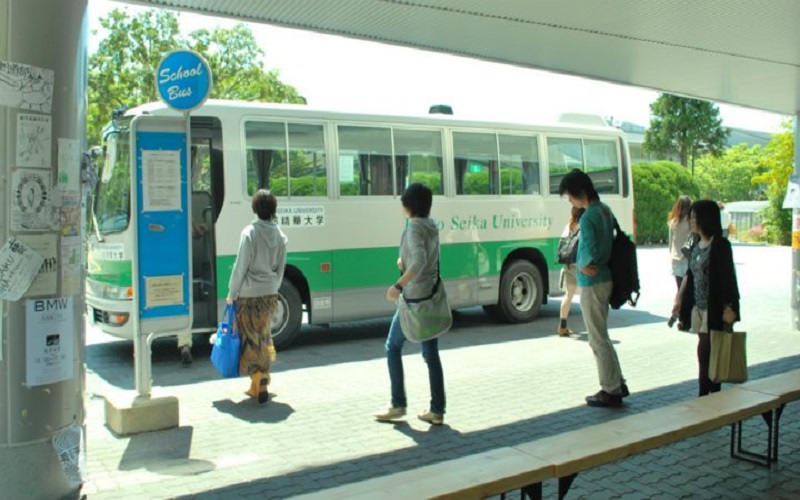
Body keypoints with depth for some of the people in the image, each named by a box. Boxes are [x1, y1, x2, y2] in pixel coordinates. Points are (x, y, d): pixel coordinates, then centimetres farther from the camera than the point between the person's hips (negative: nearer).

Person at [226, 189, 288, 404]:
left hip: (249, 294, -5)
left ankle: (259, 386, 3)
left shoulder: (250, 233, -14)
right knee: (264, 336, 16)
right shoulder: (280, 235, 2)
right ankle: (261, 383, 22)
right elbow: (280, 267, 9)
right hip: (270, 294, 5)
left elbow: (241, 266, -11)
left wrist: (232, 293, -2)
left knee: (252, 339, 4)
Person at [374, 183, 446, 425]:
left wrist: (398, 285, -32)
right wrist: (405, 260, 12)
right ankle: (437, 410, 10)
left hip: (414, 297, -8)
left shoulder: (414, 227, -15)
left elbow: (419, 261, -29)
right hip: (432, 296, 8)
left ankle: (398, 405, 10)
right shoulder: (432, 226, 11)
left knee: (393, 347, 7)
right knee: (431, 353, 9)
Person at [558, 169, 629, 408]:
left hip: (592, 284, -9)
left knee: (598, 339, 1)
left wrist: (581, 265, -3)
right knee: (601, 336, 20)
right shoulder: (605, 210, 8)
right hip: (605, 279, 10)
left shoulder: (588, 218, -21)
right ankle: (618, 383, 27)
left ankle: (611, 391, 11)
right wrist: (593, 264, 5)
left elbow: (590, 255, -24)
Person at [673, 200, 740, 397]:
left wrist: (728, 308, -18)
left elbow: (727, 277, -15)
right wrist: (680, 298, 19)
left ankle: (704, 396, 0)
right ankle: (714, 395, 16)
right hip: (698, 307, 7)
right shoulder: (696, 245, 12)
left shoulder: (720, 245, -11)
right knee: (706, 353, 9)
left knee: (705, 351, -7)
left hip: (714, 308, -7)